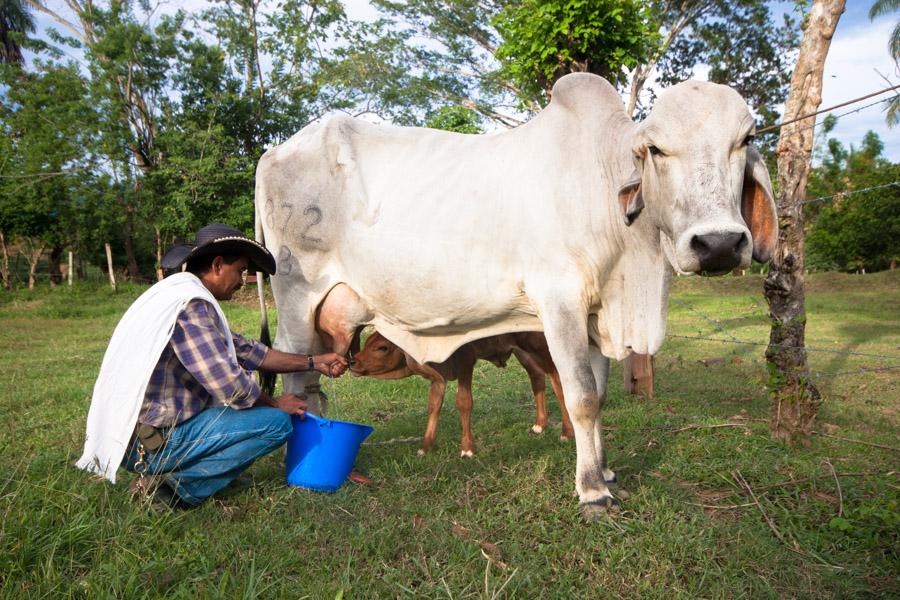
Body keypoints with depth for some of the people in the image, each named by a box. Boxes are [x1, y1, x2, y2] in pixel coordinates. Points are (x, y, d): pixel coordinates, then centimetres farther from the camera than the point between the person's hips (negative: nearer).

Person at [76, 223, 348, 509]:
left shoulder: (178, 292, 14)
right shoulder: (191, 304, -18)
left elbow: (244, 349, 17)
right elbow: (231, 387, -20)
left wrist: (313, 362, 17)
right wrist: (275, 404, 0)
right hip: (153, 443, -10)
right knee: (277, 423, -8)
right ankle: (180, 485, -9)